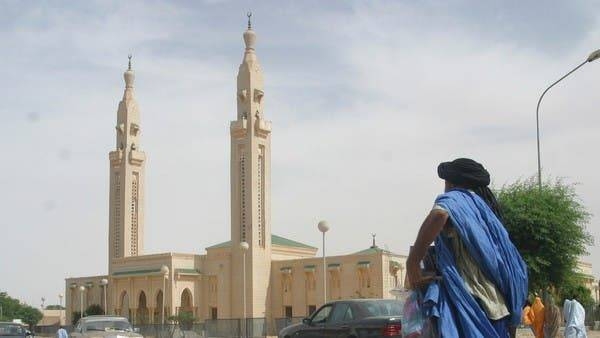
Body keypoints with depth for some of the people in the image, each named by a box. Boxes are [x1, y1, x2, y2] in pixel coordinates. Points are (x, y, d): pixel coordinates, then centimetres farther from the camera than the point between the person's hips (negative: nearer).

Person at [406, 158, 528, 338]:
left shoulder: (454, 199, -2)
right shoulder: (485, 209, 23)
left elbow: (440, 214, -29)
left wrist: (413, 266, -20)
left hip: (471, 306, -9)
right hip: (496, 306, 9)